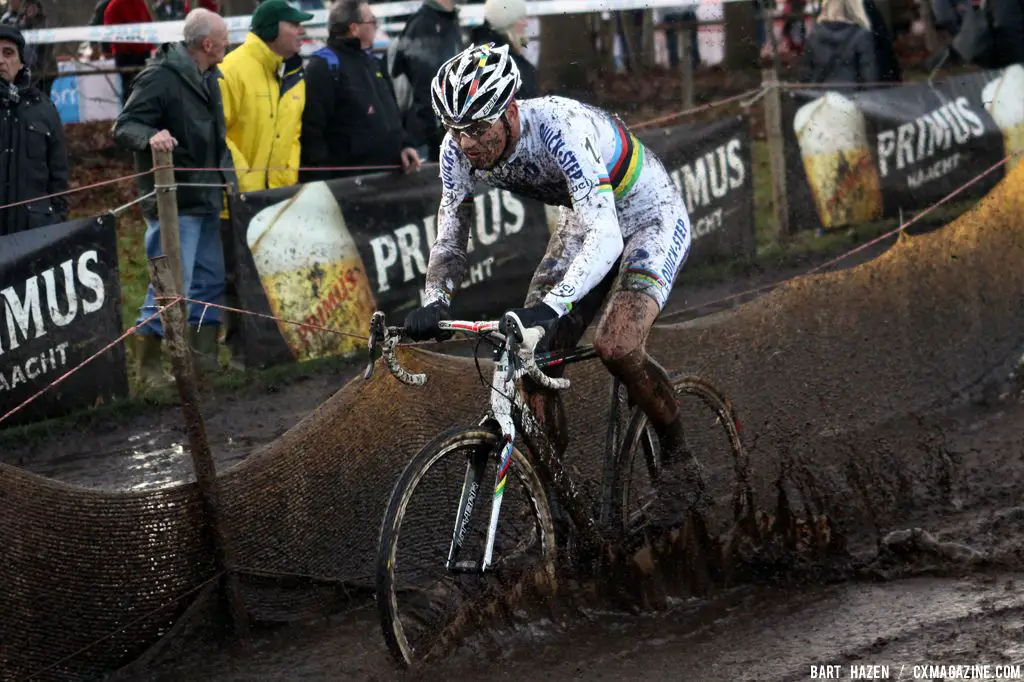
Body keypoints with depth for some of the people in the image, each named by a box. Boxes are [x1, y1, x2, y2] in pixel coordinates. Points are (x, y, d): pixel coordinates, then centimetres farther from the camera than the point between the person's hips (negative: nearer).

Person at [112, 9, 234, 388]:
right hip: (173, 201, -9)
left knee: (210, 279, 15)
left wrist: (226, 174, 19)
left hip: (206, 199, 9)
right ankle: (148, 366, 1)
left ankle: (204, 357, 25)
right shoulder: (160, 77, -15)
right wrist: (150, 137, -37)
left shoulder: (207, 78, 13)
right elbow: (124, 127, -19)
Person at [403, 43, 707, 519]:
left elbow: (606, 238, -46)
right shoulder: (459, 150, -19)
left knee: (616, 348, -26)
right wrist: (434, 304, -32)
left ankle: (680, 459, -2)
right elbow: (451, 240, -10)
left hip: (649, 217, -7)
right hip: (584, 220, 7)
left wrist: (549, 308, -59)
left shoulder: (561, 129, -39)